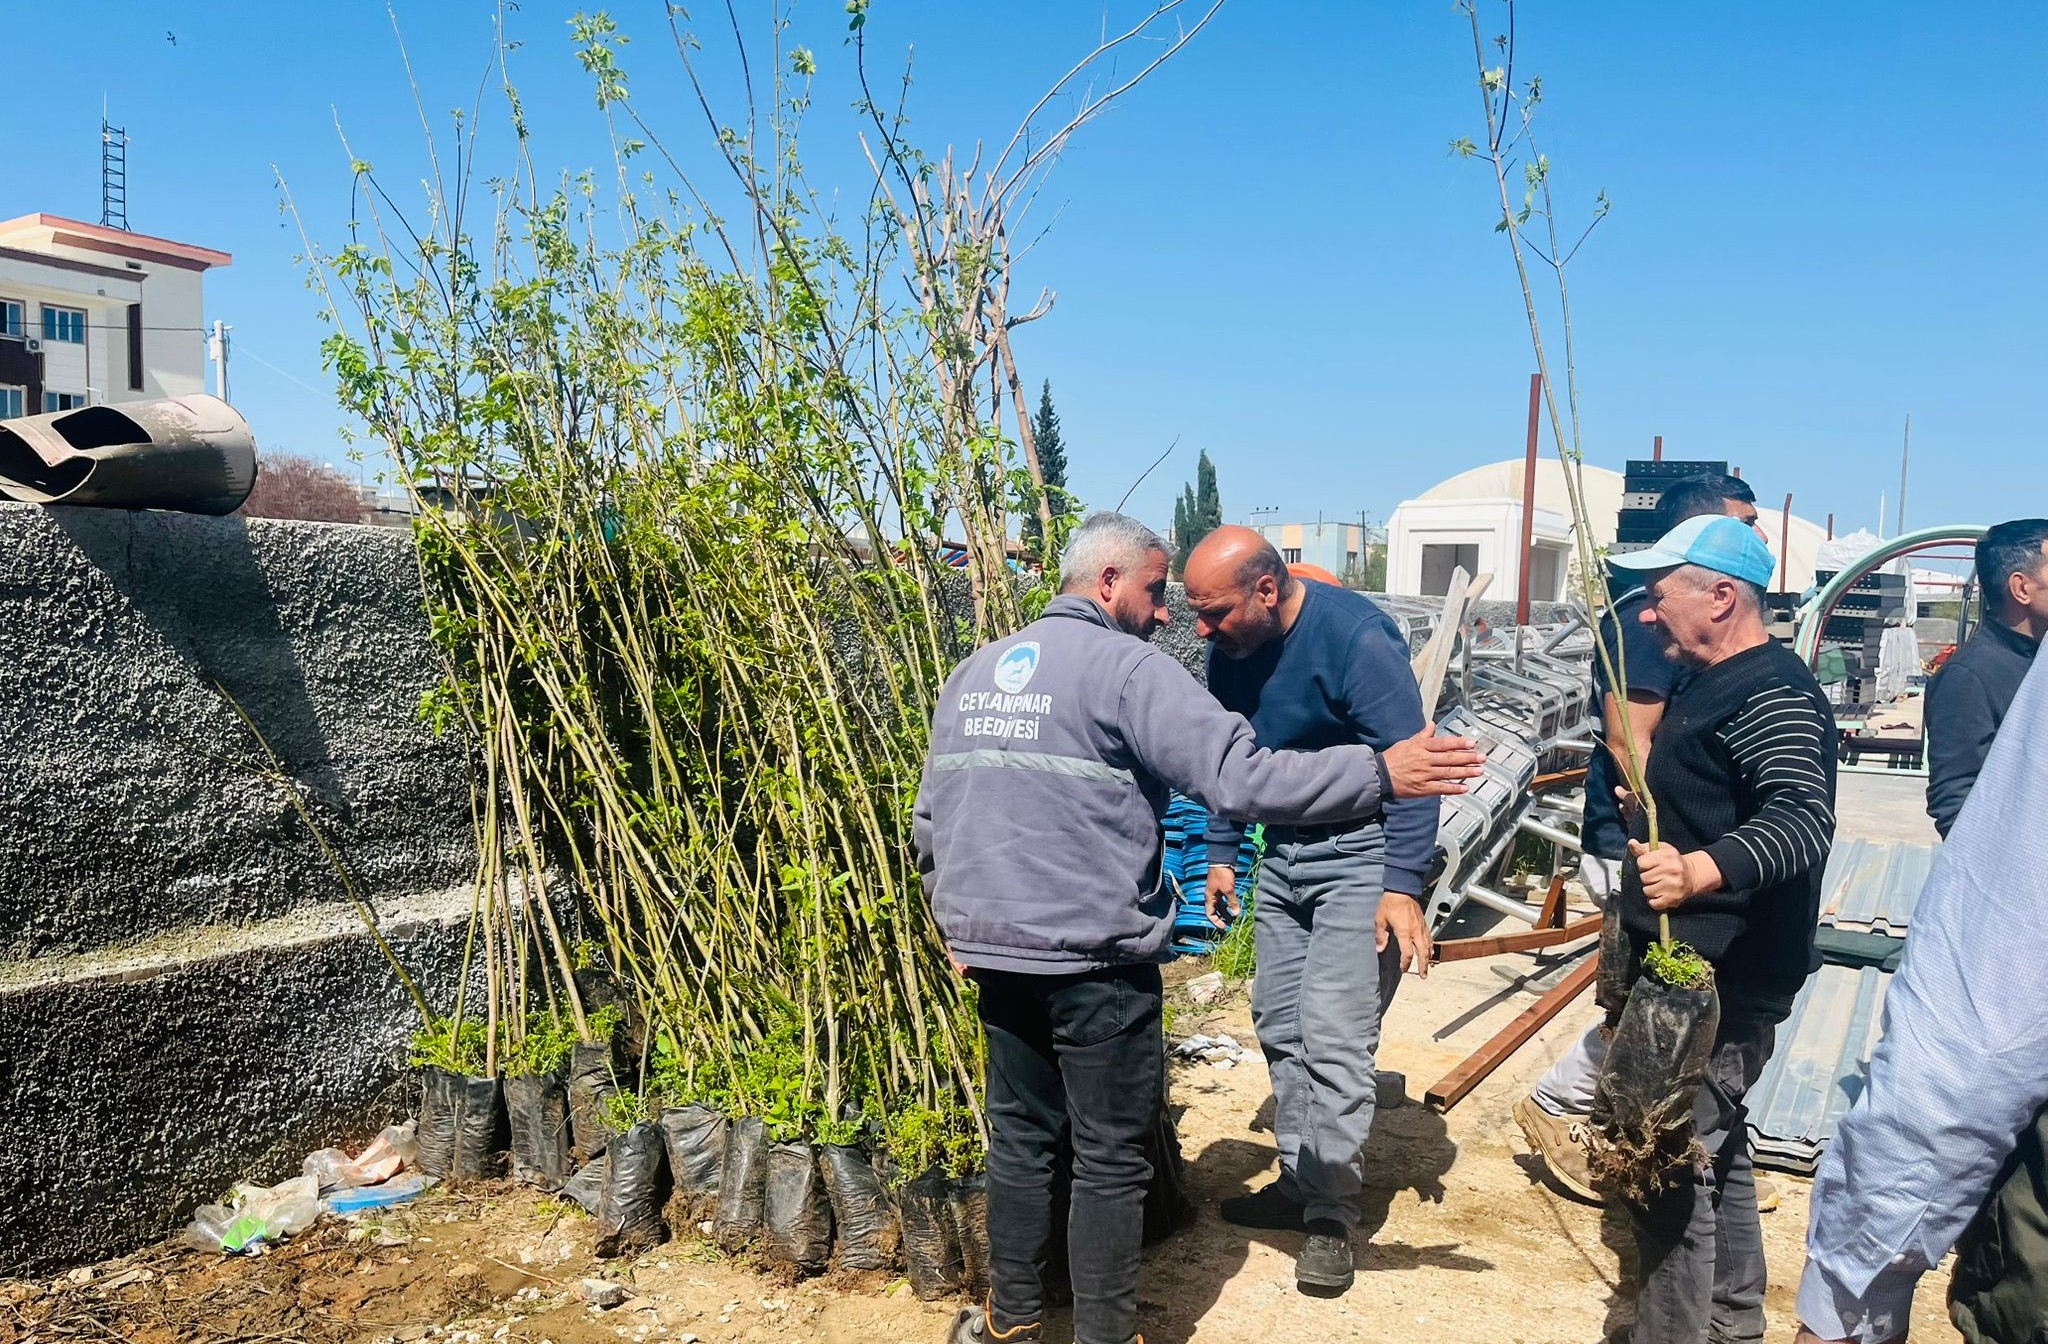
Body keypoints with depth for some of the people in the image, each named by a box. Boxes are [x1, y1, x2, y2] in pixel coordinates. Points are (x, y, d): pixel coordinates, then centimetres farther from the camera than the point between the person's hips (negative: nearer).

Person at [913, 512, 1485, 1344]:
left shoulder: (972, 673, 11)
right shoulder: (1127, 669, -12)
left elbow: (929, 819, 15)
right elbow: (1242, 778, -22)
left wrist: (959, 920, 26)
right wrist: (1382, 774, -18)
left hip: (995, 954, 7)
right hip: (1098, 962, -7)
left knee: (1020, 1139, 19)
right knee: (1109, 1160, 8)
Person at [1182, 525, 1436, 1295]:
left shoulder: (1355, 638, -23)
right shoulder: (1230, 650, -2)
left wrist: (1404, 885, -27)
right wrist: (1221, 853, 13)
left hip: (1360, 852, -7)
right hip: (1283, 852, 7)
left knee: (1334, 1037, -9)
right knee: (1278, 1023, 12)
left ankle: (1332, 1215, 4)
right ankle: (1301, 1180, 27)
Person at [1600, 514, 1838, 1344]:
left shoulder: (1771, 693, -20)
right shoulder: (1715, 684, 13)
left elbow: (1803, 820, -36)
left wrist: (1700, 871, -49)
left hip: (1721, 981, -11)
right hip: (1692, 970, 11)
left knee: (1668, 1169, -8)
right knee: (1712, 1149, 22)